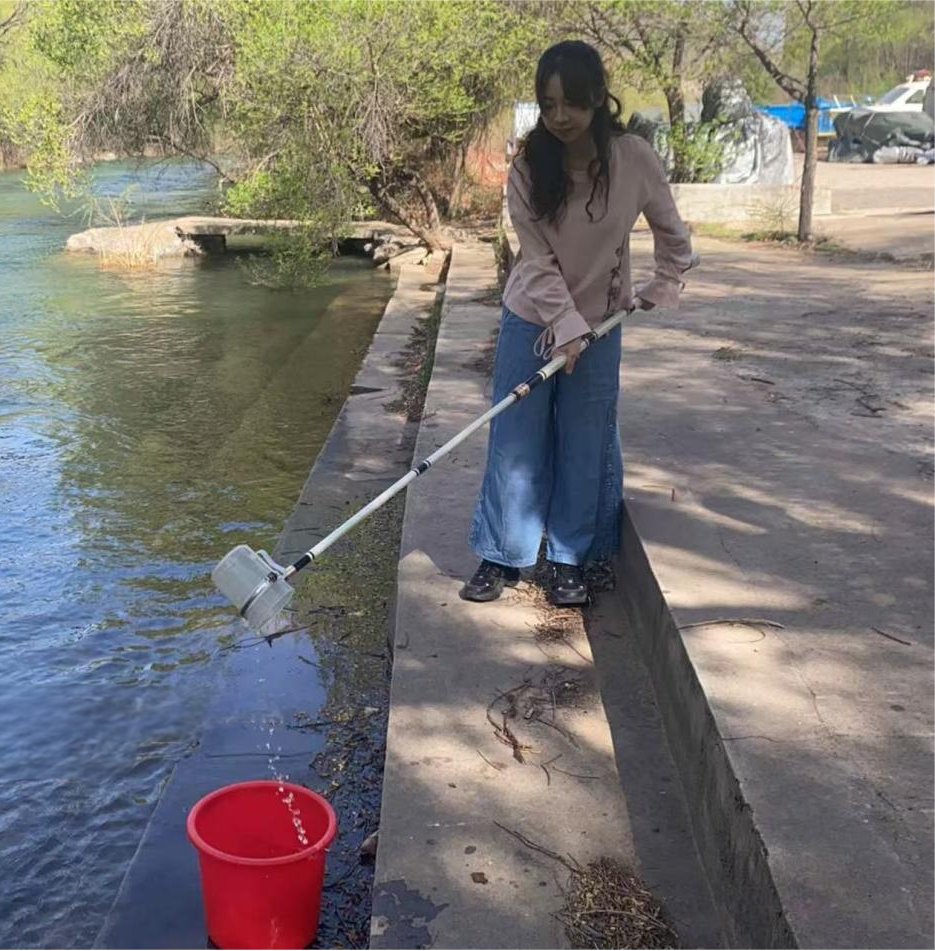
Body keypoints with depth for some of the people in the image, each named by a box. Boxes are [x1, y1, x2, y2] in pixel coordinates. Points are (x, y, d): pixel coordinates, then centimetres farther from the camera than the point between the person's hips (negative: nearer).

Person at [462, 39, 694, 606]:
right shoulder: (528, 170, -13)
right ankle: (501, 558, 15)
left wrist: (664, 288, 3)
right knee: (515, 444, 4)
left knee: (585, 448, 5)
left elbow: (671, 232, 3)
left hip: (600, 325, 0)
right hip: (532, 319, 0)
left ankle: (570, 561, 18)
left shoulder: (635, 160, -14)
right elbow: (539, 259, -15)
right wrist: (567, 328, -21)